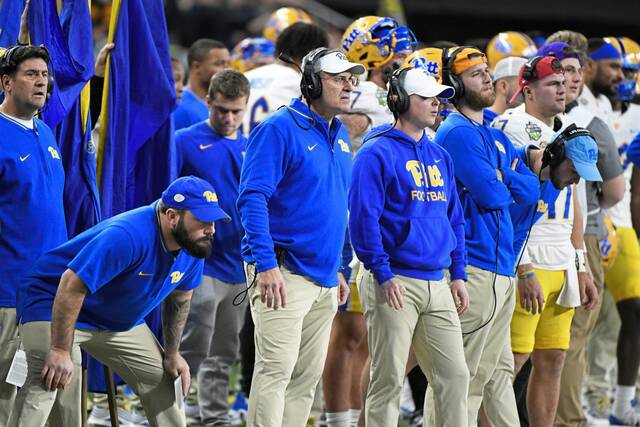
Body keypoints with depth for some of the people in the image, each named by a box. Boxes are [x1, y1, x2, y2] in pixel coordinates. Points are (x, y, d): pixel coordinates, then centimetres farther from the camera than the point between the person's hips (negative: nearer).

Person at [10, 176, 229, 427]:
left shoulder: (194, 246, -9)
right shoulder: (128, 236, -36)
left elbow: (180, 297, 12)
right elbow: (71, 286, -36)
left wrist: (172, 353, 14)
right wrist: (60, 351, -34)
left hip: (119, 321, 9)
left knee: (162, 380, 13)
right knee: (47, 385, -29)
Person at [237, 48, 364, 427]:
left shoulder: (341, 137, 16)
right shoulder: (280, 129, -10)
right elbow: (253, 198, -16)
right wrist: (266, 265, -23)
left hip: (325, 279, 8)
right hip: (283, 274, -8)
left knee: (308, 376, 9)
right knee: (277, 369, -14)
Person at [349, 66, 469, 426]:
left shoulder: (440, 157, 17)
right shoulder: (378, 153, -6)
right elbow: (364, 217, -12)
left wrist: (458, 275, 13)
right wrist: (383, 275, -17)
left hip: (437, 285, 7)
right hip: (396, 284, -7)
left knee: (454, 375, 2)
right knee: (388, 380, -4)